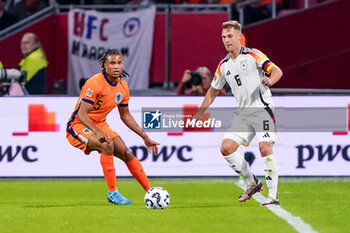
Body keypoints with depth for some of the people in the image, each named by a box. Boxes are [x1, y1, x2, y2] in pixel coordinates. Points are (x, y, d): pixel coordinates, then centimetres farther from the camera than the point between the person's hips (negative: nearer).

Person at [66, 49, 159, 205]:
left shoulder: (122, 86, 0)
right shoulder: (95, 84, -24)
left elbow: (125, 115, 14)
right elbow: (81, 114, -27)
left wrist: (145, 138, 13)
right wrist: (98, 133, -41)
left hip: (100, 125, 7)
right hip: (78, 126, -7)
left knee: (126, 153, -5)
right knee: (107, 146, -31)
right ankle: (112, 193, -23)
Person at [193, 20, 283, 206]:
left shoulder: (252, 55, -2)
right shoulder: (223, 65, 15)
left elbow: (277, 71, -9)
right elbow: (213, 91, 26)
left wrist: (270, 80, -32)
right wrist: (198, 114, 22)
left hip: (261, 107, -6)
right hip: (243, 112, 6)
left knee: (265, 148, -18)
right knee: (226, 147, -7)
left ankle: (273, 196, -12)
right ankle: (252, 184, 10)